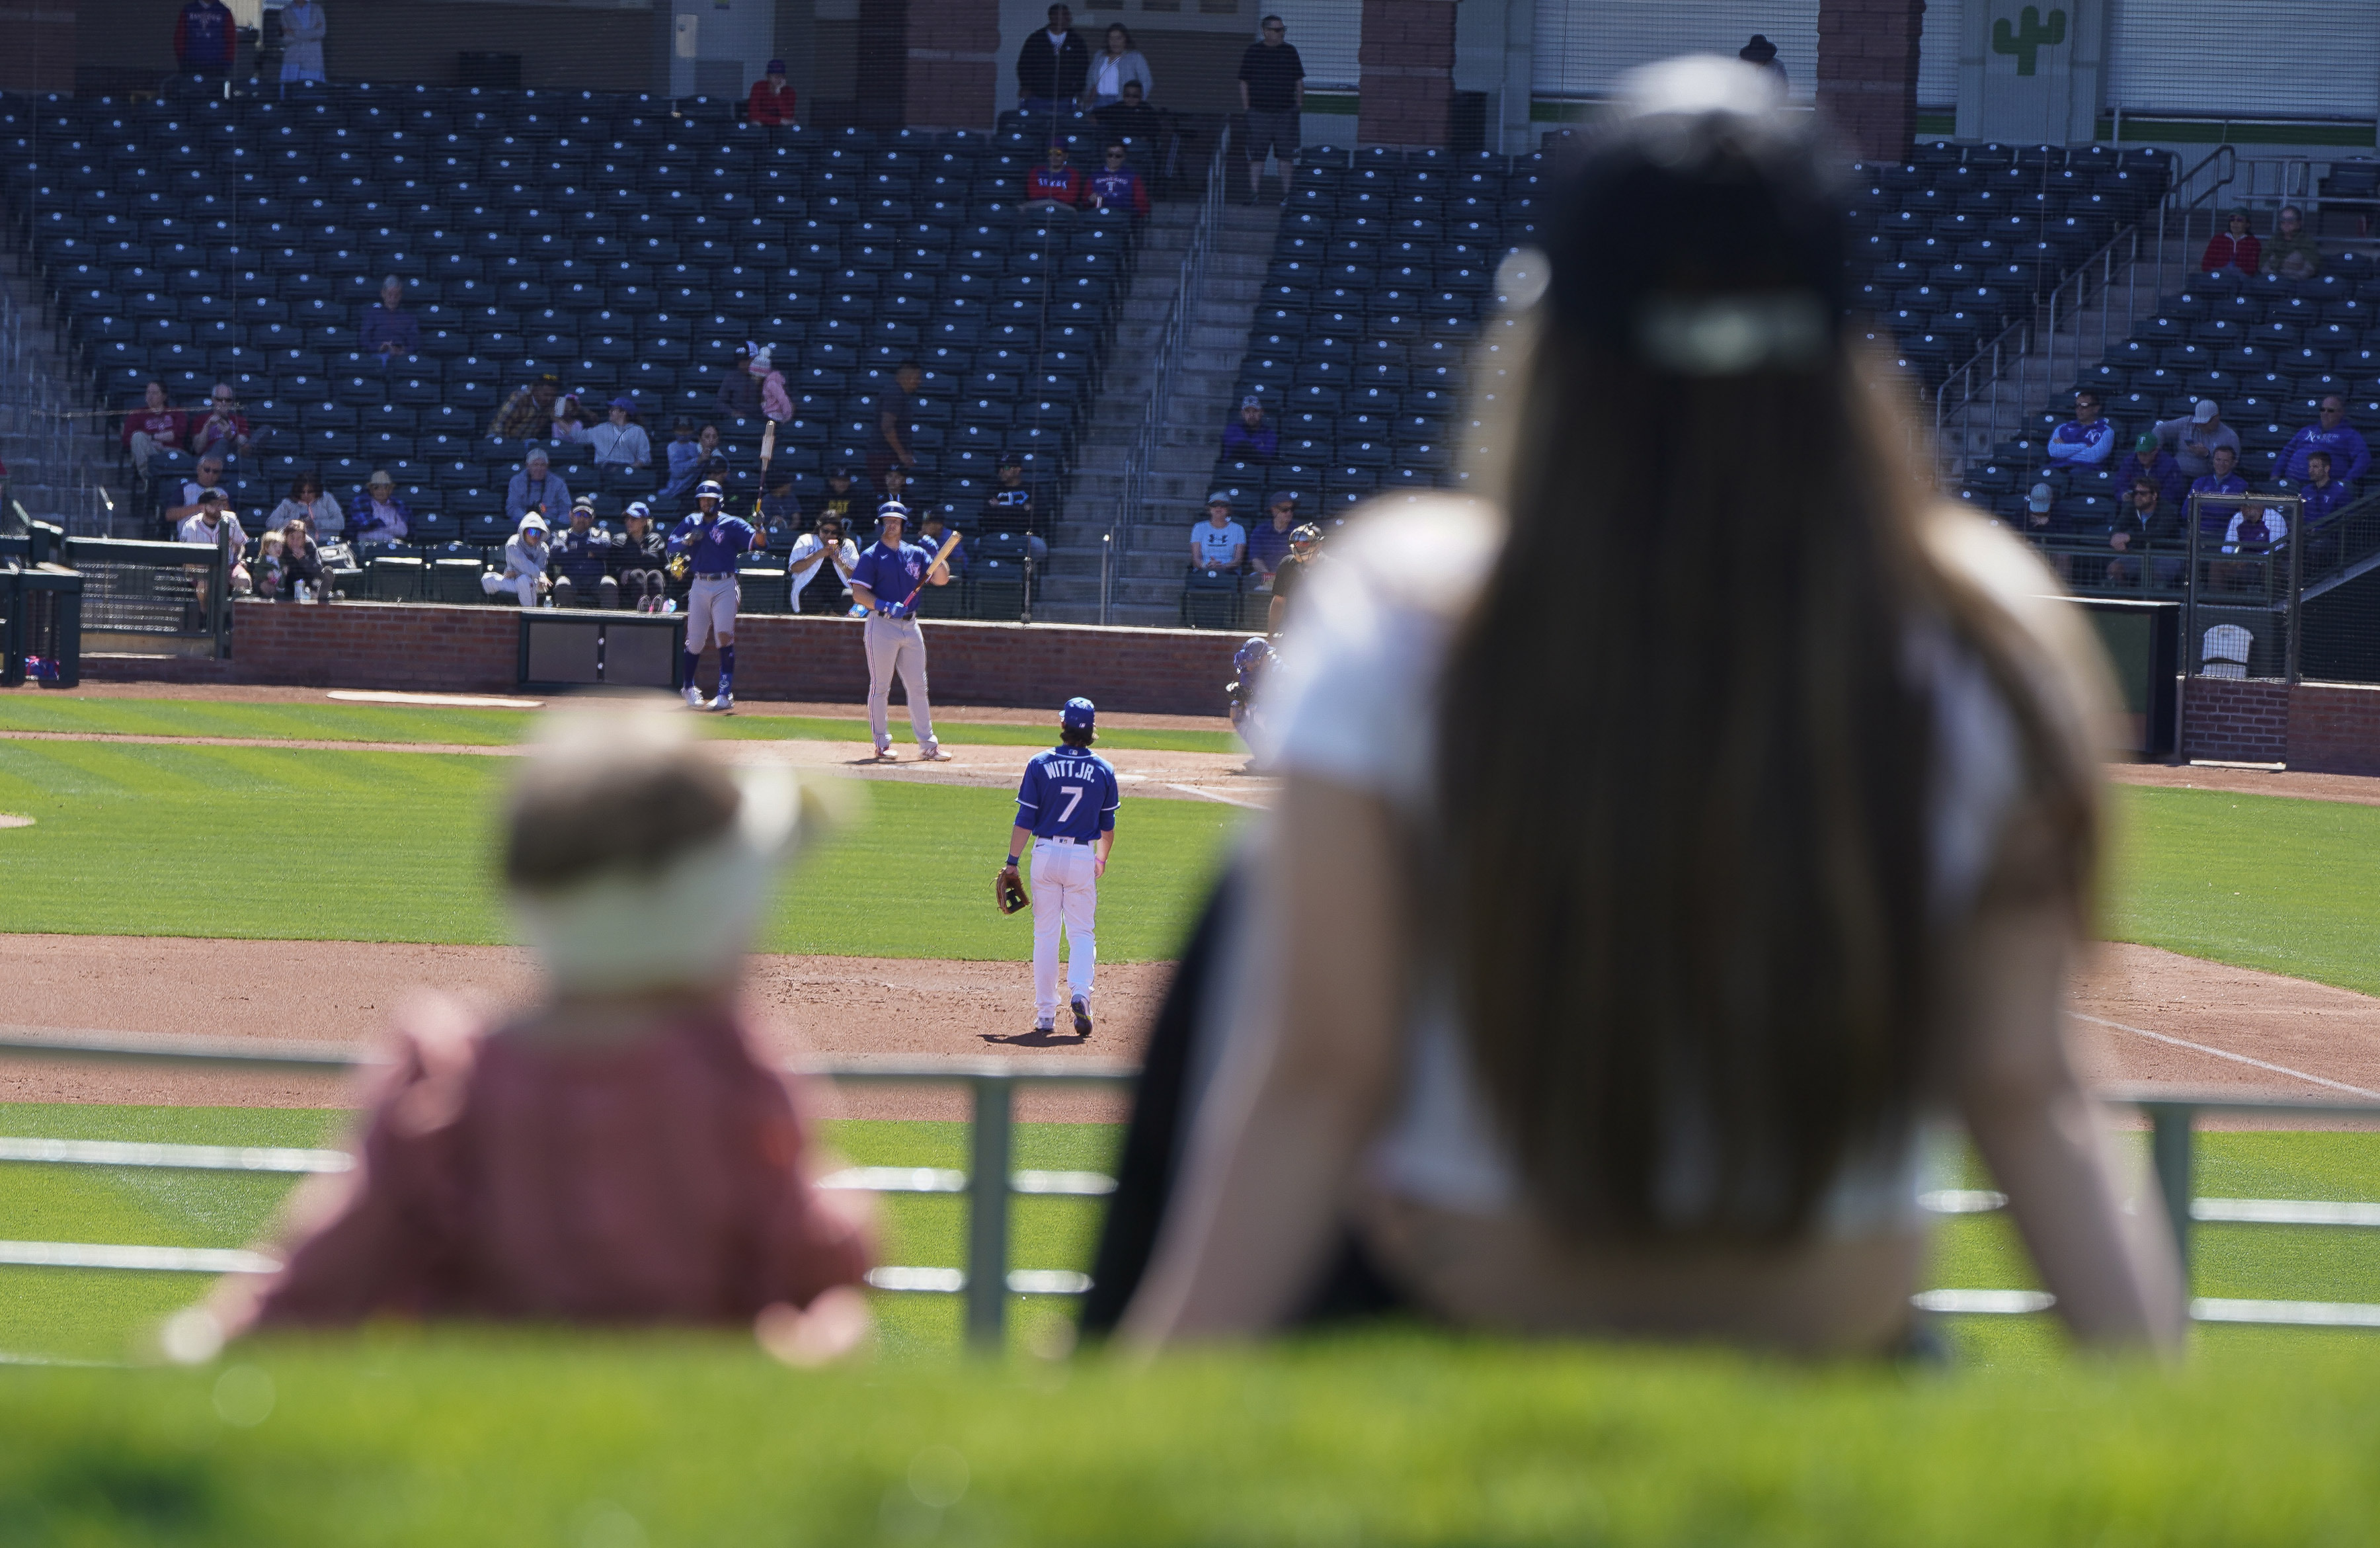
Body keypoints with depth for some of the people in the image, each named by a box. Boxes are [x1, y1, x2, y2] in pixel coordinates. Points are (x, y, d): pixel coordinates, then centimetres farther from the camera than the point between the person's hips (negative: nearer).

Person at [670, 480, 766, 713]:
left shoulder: (732, 524, 0)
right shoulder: (691, 523, 11)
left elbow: (758, 542, -12)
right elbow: (671, 545, 2)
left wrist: (759, 532, -35)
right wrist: (688, 540, -18)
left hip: (725, 586, -3)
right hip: (700, 586, 3)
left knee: (724, 635, -16)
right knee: (695, 640, 6)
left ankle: (725, 694, -16)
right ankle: (688, 688, 27)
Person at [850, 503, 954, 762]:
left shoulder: (915, 554, 13)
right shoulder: (871, 556, -2)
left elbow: (941, 579, 8)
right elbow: (859, 594, -10)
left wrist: (936, 557, -10)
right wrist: (886, 607, -22)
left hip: (910, 625, 5)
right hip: (882, 625, -5)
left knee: (917, 687, 5)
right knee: (880, 687, -2)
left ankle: (927, 745, 7)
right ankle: (882, 744, 6)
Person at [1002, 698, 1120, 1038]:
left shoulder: (1040, 764, -5)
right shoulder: (1103, 771, 0)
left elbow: (1024, 821, -5)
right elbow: (1108, 826, 8)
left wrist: (1012, 863, 1)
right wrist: (1102, 860, 26)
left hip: (1046, 854, 0)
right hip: (1083, 857, 0)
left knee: (1045, 934, 7)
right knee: (1082, 933, 8)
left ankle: (1045, 1014, 8)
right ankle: (1079, 993, -17)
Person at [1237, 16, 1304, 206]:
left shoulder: (1290, 51, 8)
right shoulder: (1253, 52, 3)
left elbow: (1299, 81, 13)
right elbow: (1244, 83, 5)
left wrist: (1299, 106, 7)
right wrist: (1246, 108, -1)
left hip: (1285, 112, 1)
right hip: (1259, 112, -1)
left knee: (1286, 155, 2)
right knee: (1256, 155, -2)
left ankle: (1286, 194, 8)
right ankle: (1253, 192, 1)